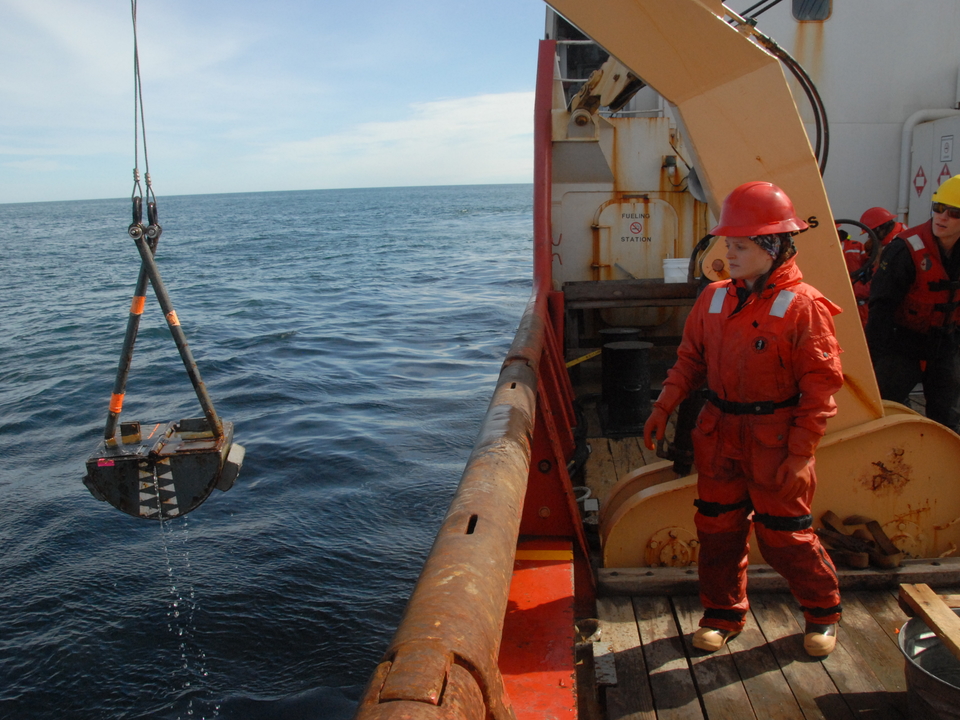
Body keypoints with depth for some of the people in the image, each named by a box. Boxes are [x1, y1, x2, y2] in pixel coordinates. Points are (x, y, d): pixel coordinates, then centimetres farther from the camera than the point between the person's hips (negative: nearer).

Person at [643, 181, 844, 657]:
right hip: (719, 434, 5)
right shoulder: (715, 298, 3)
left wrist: (799, 454, -15)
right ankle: (723, 615, 32)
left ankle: (823, 612, 34)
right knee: (717, 529, 12)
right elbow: (691, 359, 11)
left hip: (773, 442, -5)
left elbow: (821, 387, -13)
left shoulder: (803, 306, -14)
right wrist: (664, 408, 1)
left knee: (785, 536, 7)